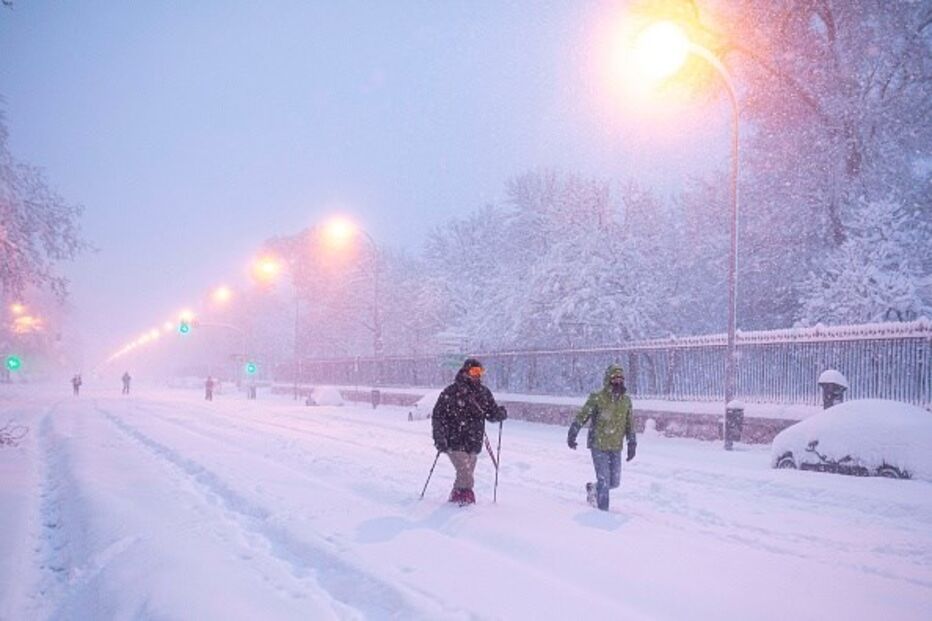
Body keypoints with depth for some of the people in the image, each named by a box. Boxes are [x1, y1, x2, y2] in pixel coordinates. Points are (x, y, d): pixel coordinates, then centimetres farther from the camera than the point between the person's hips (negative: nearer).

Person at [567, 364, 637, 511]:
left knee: (615, 482, 9)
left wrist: (632, 444, 11)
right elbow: (581, 416, -7)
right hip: (598, 446, -5)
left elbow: (630, 424, 13)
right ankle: (602, 510, 9)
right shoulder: (597, 398, -10)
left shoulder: (626, 400, 6)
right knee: (604, 480, -6)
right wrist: (572, 435, -10)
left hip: (616, 448, 5)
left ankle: (593, 488, 37)